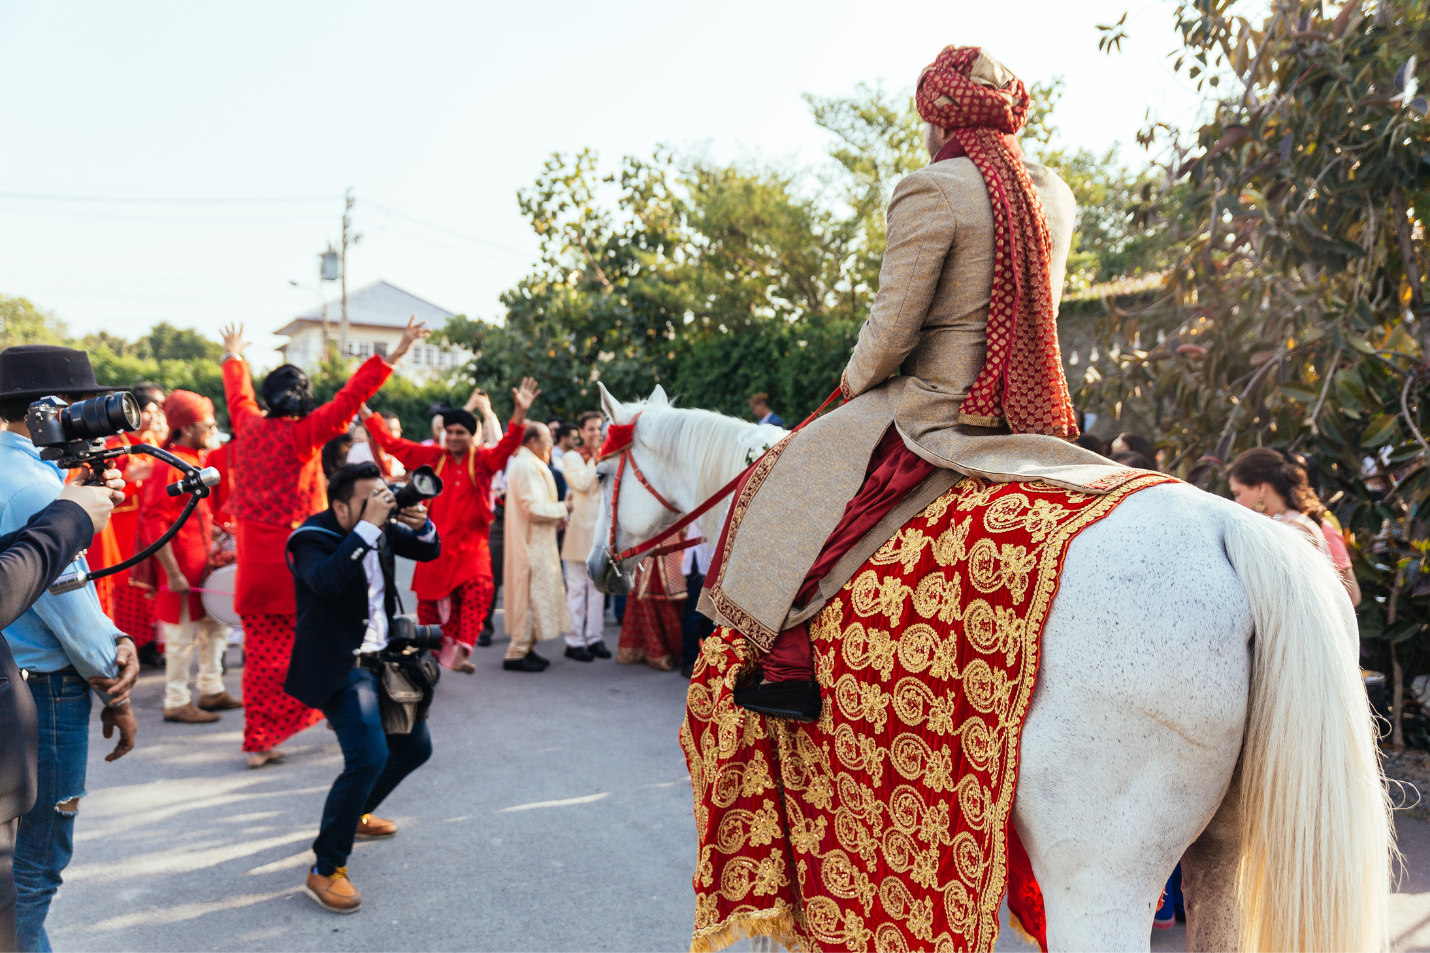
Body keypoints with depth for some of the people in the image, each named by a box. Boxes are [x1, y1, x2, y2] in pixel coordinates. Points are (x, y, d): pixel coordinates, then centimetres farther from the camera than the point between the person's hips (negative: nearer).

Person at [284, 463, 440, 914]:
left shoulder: (382, 529, 2)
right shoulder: (312, 539, -17)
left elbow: (429, 551, 12)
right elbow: (326, 581, -38)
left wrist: (420, 524, -10)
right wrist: (369, 527, -35)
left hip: (381, 658, 8)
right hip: (340, 666, -8)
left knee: (415, 747, 17)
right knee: (369, 757, -23)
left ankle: (356, 812, 42)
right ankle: (325, 871, -9)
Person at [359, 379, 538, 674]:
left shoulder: (484, 460, 1)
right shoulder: (433, 457, 5)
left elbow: (508, 445, -16)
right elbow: (391, 443, 8)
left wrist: (520, 412, -31)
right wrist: (365, 412, 7)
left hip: (471, 544, -2)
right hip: (436, 542, 2)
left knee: (478, 589, -22)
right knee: (430, 599, 7)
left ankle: (460, 653, -22)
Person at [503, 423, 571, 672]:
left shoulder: (525, 464, 16)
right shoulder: (527, 467, -17)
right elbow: (534, 508, -23)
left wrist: (556, 517, 9)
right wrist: (561, 508, -11)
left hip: (533, 544, 11)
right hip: (532, 545, -11)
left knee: (531, 596, 14)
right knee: (530, 595, -6)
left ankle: (524, 648, 21)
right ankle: (517, 653, -1)